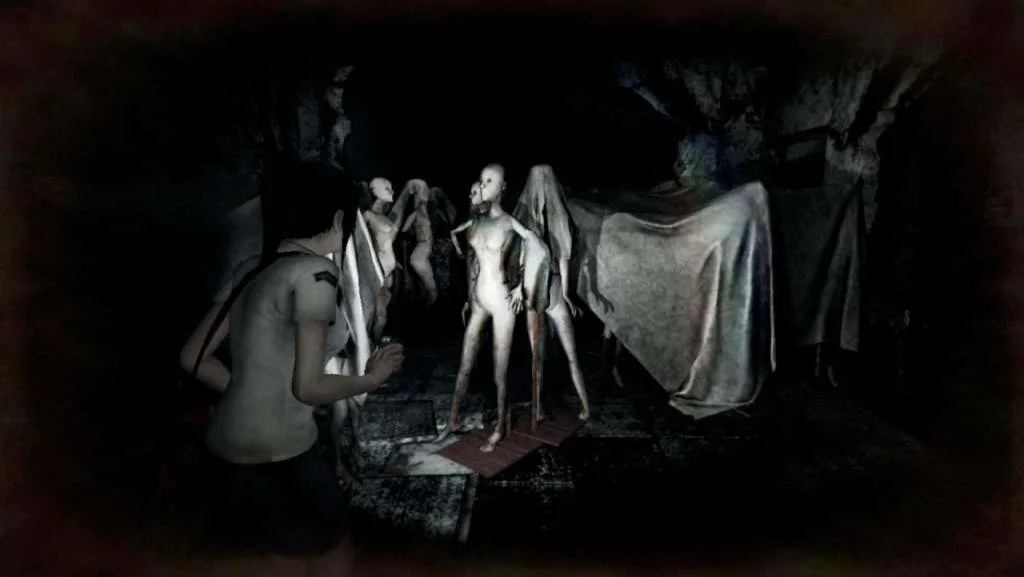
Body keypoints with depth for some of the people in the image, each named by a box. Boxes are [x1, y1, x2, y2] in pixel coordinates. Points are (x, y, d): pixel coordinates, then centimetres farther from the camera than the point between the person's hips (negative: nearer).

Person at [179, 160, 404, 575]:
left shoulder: (251, 270, 7)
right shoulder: (314, 272, -16)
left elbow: (194, 358, 10)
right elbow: (308, 387, -17)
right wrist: (372, 378, -2)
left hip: (227, 457, 8)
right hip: (278, 458, -8)